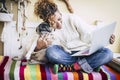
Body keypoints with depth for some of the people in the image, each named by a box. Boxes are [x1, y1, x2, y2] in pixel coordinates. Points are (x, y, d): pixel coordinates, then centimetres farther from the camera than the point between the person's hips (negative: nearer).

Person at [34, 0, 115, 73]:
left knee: (108, 53, -24)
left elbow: (90, 34, -5)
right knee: (51, 51, -33)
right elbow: (36, 48, -3)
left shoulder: (72, 18, -6)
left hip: (84, 52, 1)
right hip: (67, 56, 0)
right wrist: (40, 45, -27)